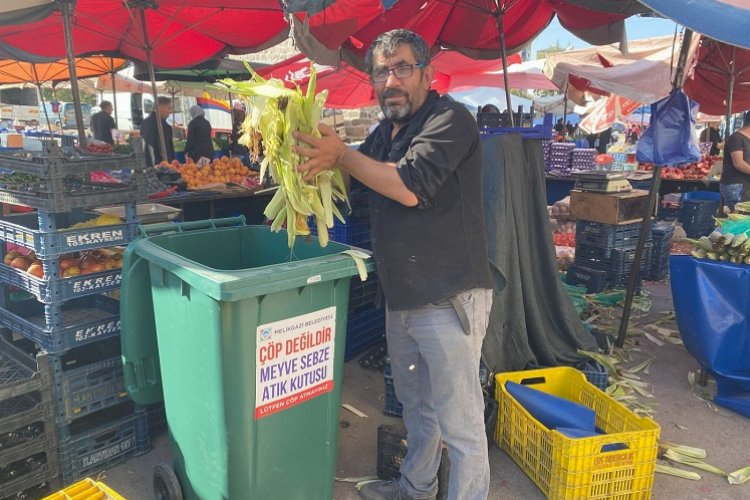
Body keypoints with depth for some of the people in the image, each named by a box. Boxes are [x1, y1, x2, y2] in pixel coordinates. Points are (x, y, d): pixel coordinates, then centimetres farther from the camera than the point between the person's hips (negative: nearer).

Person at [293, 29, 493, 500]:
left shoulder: (450, 120, -13)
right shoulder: (384, 133, 13)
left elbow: (409, 187, -25)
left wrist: (340, 154, -17)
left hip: (448, 298, -9)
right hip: (401, 298, 9)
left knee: (459, 421, 2)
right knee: (417, 406, 24)